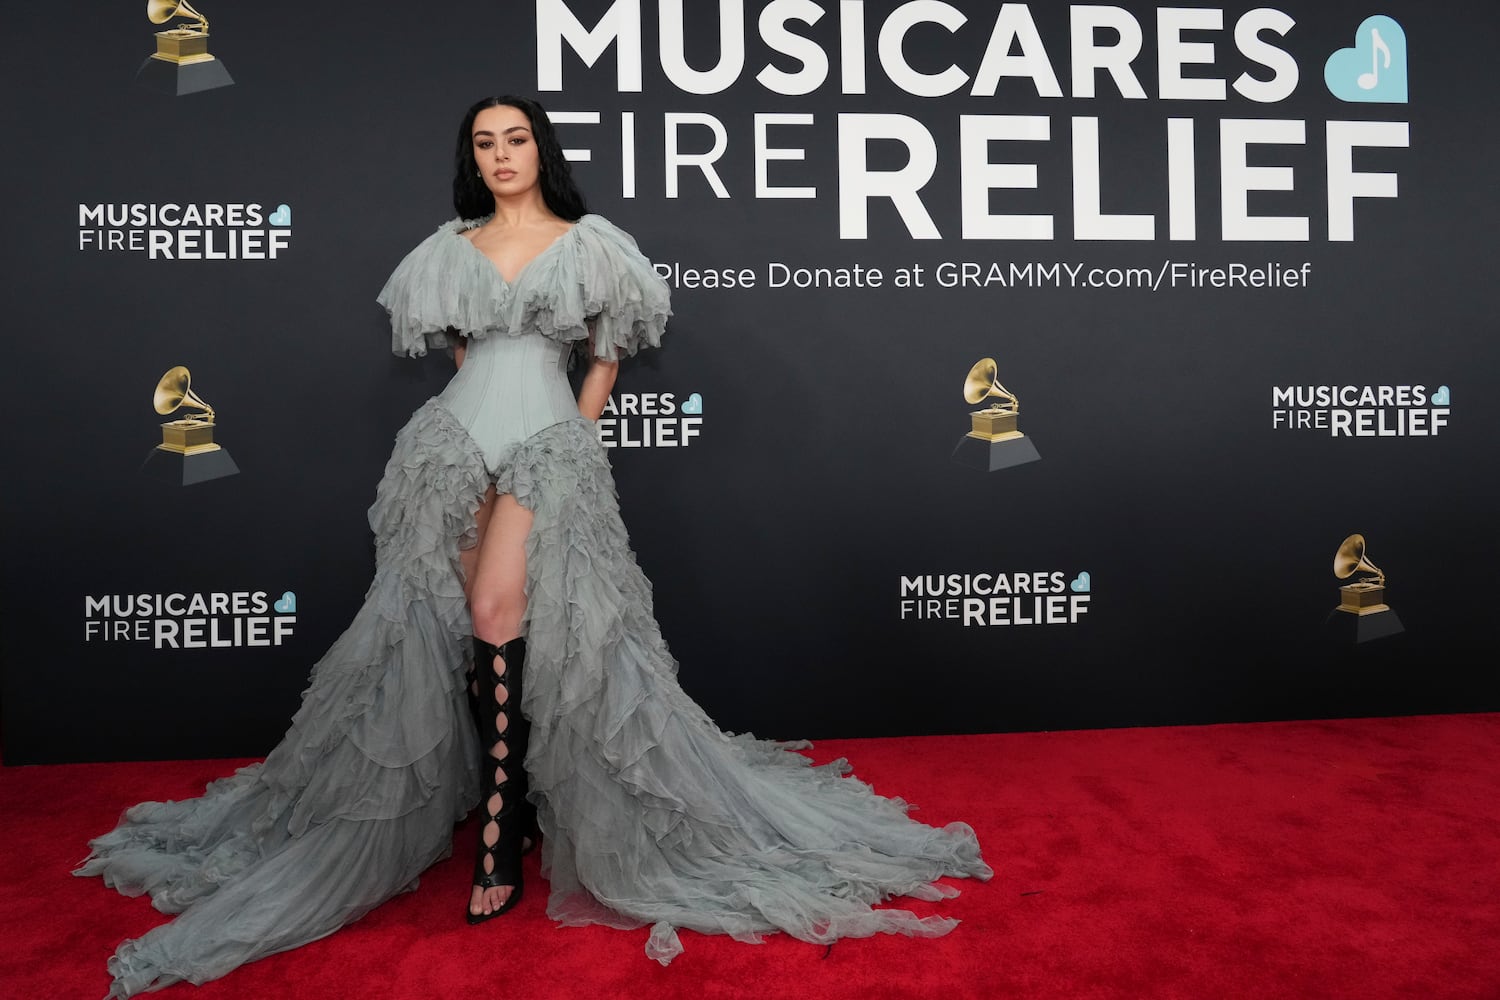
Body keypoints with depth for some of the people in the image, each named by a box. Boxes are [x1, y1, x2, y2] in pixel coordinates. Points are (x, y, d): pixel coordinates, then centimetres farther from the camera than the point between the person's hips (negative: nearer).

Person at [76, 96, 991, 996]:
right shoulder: (452, 247, 15)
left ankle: (499, 838, -10)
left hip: (549, 447, -3)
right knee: (489, 632, -1)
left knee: (500, 615, -18)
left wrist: (573, 436, 4)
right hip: (457, 443, 3)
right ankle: (518, 811, 13)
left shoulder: (588, 243, 7)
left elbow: (607, 355, 10)